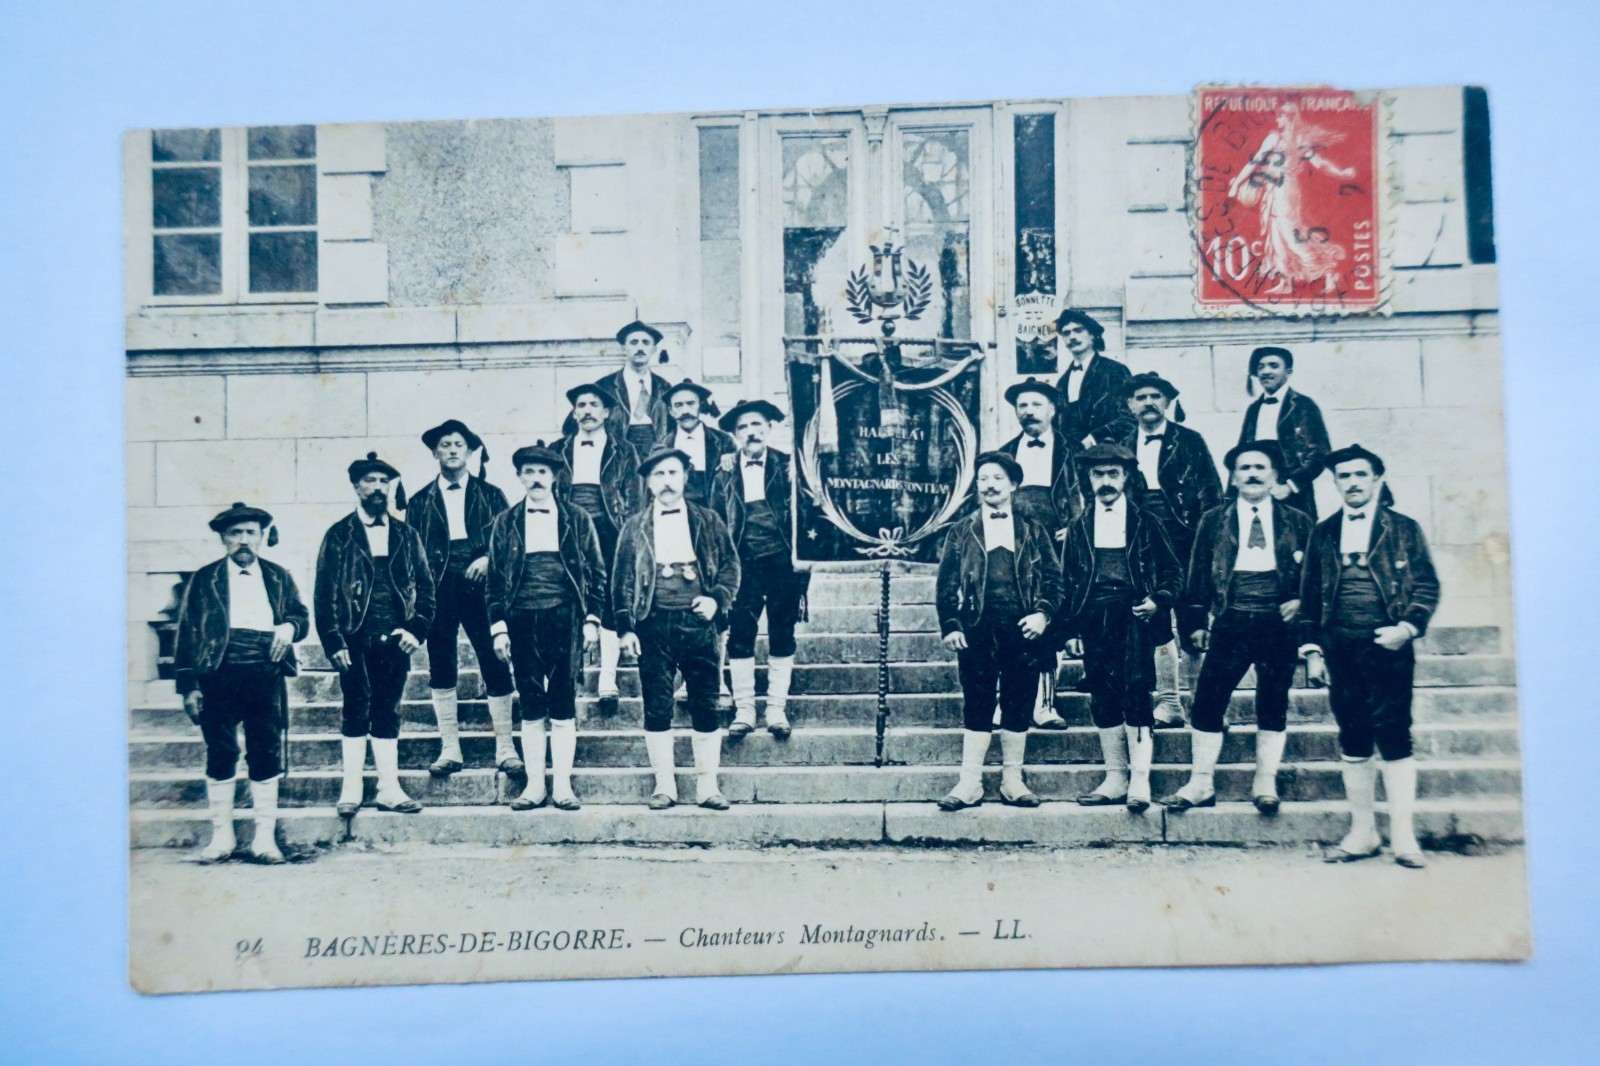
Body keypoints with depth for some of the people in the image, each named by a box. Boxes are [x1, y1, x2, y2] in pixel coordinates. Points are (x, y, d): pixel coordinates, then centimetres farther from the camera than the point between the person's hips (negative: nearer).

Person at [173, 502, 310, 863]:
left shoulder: (278, 577, 17)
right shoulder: (204, 580, 10)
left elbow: (301, 615, 17)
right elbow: (187, 633, 5)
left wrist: (289, 626, -9)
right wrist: (189, 685, -3)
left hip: (265, 675, 1)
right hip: (219, 675, -1)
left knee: (267, 755, 1)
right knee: (220, 756, 2)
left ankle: (264, 837, 7)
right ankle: (222, 835, 12)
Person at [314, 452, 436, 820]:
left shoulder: (405, 535, 11)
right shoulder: (339, 535, 3)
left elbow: (425, 586, 10)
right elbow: (325, 594, 0)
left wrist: (417, 630, -2)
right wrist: (334, 642, -9)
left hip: (395, 639, 2)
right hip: (356, 639, -2)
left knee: (388, 714, 7)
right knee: (356, 713, 0)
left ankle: (389, 789, 11)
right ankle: (351, 790, 7)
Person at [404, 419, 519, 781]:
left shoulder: (490, 496, 13)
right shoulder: (420, 502, 15)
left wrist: (488, 559, -12)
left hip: (480, 587, -1)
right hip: (437, 591, 1)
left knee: (496, 666, -5)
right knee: (441, 669, 3)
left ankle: (505, 749, 1)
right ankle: (450, 749, 11)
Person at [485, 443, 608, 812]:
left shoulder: (576, 519, 8)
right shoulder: (505, 522, 10)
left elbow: (596, 572, 7)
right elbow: (495, 578, 9)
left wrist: (592, 619, -1)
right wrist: (498, 626, 1)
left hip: (565, 619, -1)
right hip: (522, 621, 1)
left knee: (563, 704, 1)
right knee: (531, 706, 4)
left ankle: (562, 785, 7)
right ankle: (535, 785, 11)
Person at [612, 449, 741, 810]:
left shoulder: (708, 521, 10)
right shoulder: (635, 527, 9)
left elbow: (730, 564, 9)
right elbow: (621, 580, 7)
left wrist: (717, 598, -9)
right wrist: (625, 627, -3)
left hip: (698, 622, 0)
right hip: (654, 626, 0)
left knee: (706, 707, 1)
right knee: (657, 709, 2)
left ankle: (708, 785, 9)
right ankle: (664, 784, 11)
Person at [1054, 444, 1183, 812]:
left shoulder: (1144, 522, 9)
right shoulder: (1079, 526, 15)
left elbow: (1172, 571, 11)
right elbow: (1067, 581, 15)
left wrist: (1159, 601, -8)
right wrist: (1069, 628, 7)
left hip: (1133, 617, -3)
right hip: (1093, 620, 3)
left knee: (1135, 694, -12)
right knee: (1102, 699, 4)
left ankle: (1139, 779, -10)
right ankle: (1116, 778, 11)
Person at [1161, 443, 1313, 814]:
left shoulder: (1298, 522, 11)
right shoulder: (1213, 521, 11)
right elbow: (1198, 575, 8)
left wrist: (1301, 602, -7)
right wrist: (1196, 622, 1)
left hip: (1279, 624, 0)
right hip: (1230, 623, 0)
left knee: (1273, 705, 4)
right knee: (1208, 700, -4)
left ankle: (1265, 784, 14)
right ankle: (1201, 784, 3)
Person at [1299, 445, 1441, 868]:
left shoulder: (1403, 528, 6)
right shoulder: (1323, 534, 13)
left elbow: (1427, 586, 2)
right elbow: (1310, 596, 13)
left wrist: (1407, 627, -13)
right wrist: (1312, 650, 7)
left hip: (1387, 647, -3)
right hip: (1340, 653, 3)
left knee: (1393, 737, -6)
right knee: (1352, 742, 7)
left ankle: (1403, 834, 0)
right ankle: (1362, 831, 15)